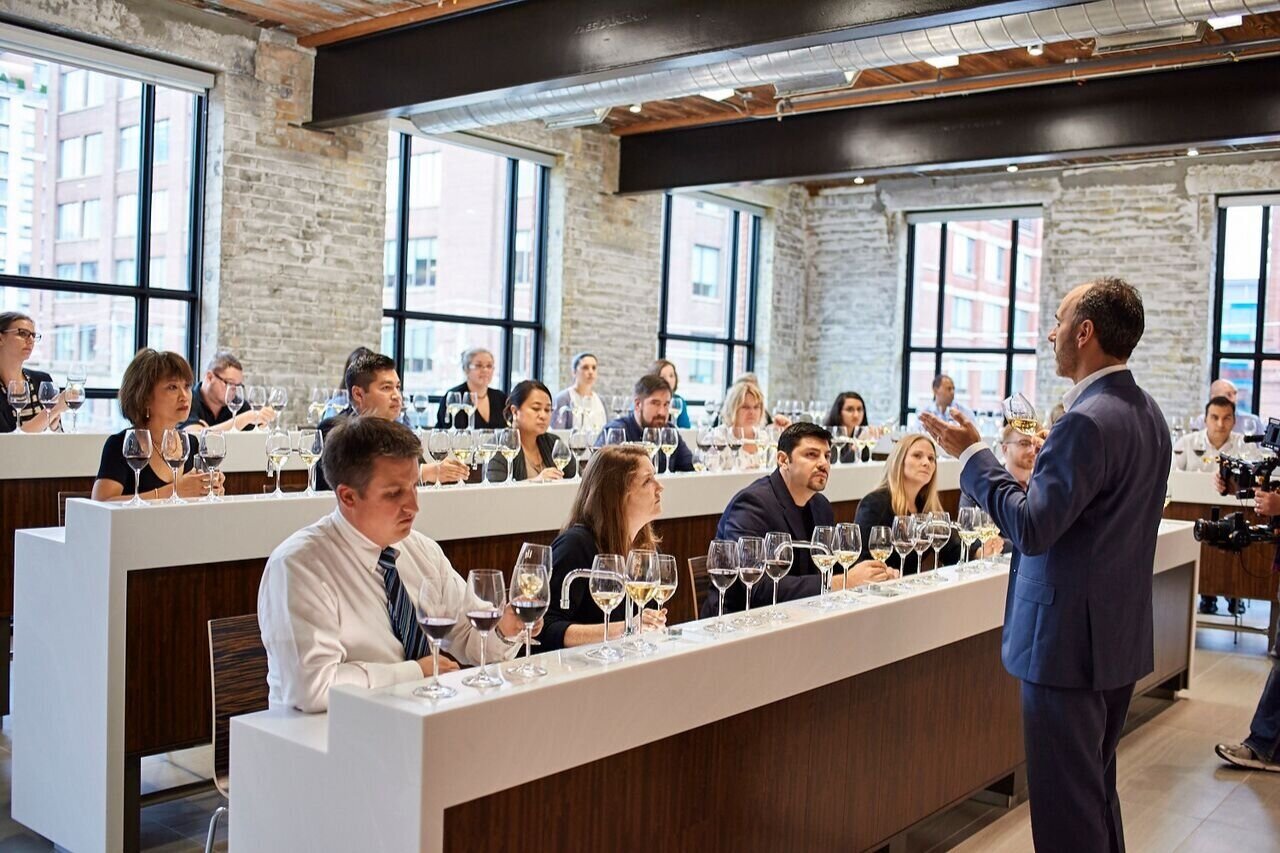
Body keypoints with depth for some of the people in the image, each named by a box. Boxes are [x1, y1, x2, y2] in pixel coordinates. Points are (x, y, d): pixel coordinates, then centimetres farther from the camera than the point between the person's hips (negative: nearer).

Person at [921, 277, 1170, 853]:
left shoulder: (1087, 422, -22)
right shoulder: (1148, 415, 9)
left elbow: (1031, 528, -24)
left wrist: (972, 453, -15)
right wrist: (1052, 459, 21)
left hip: (1069, 641, -10)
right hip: (1123, 637, 10)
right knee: (1097, 790, 23)